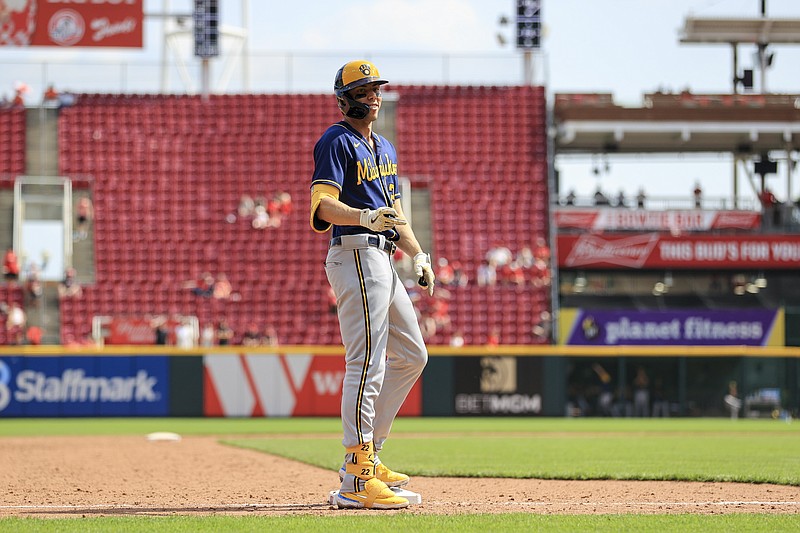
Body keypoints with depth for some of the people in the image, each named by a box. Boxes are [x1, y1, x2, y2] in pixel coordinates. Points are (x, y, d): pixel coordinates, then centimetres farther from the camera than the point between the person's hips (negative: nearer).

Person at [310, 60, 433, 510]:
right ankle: (357, 480, -17)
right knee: (367, 364, -15)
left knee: (411, 356, 16)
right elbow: (323, 204, -20)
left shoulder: (384, 148, 22)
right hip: (356, 254, -10)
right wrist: (366, 217, -36)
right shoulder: (338, 142, -7)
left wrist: (419, 255, 16)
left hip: (382, 260, 10)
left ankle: (366, 455, 20)